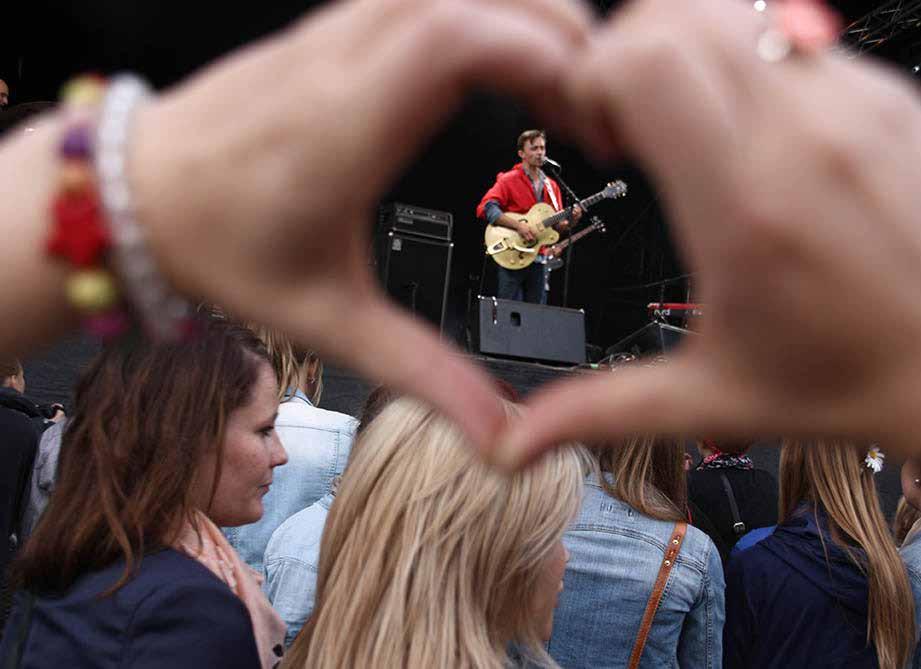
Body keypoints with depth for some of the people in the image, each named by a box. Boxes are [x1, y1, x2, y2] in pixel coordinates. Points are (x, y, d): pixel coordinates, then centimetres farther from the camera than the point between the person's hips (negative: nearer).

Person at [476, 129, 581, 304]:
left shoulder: (551, 186, 16)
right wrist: (518, 225, -23)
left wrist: (570, 220, -3)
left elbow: (557, 225, 20)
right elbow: (485, 208, -16)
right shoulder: (508, 180, -3)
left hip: (538, 259, 6)